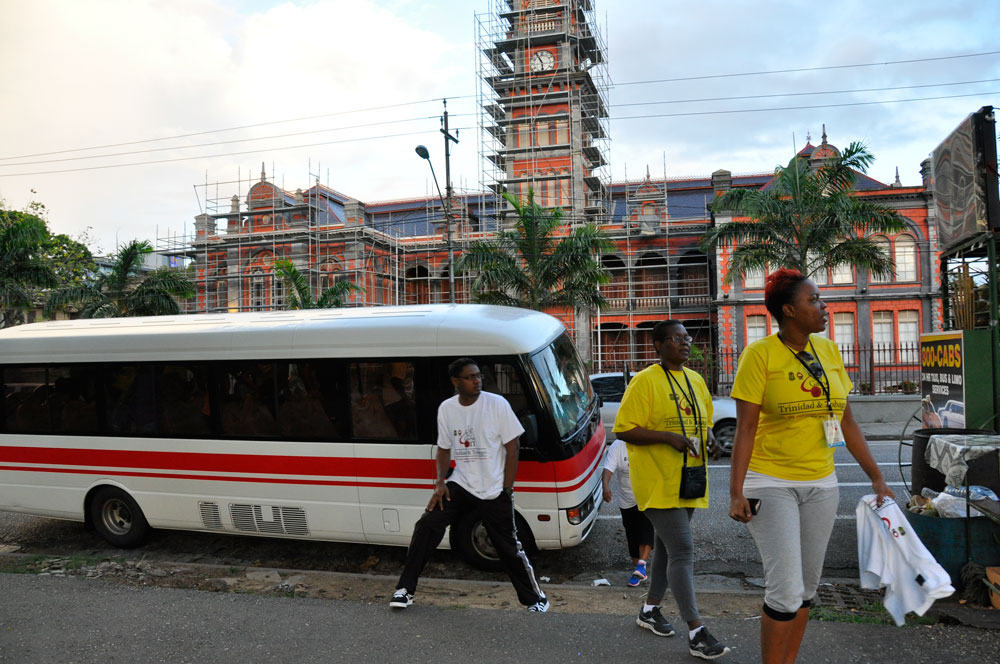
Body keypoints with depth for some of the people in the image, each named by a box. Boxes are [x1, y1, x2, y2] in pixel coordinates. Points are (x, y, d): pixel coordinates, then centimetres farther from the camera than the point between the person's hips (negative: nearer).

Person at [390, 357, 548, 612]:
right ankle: (405, 590, 4)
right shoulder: (446, 408, 0)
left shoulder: (497, 404, -12)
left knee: (509, 549, 3)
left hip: (494, 491, -3)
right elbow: (444, 448, 12)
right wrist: (440, 482, -2)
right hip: (460, 485, 3)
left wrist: (507, 490, -10)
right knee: (426, 525, -10)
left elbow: (512, 447, -8)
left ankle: (535, 599, 24)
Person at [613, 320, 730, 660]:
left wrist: (710, 440, 0)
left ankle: (650, 610, 33)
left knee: (666, 546, 17)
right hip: (658, 481, -7)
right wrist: (669, 437, -24)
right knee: (682, 550, -9)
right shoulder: (645, 381, -12)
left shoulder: (696, 381, 11)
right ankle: (696, 633, -1)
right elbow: (624, 429, -15)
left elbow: (705, 422, 22)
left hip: (687, 480, 8)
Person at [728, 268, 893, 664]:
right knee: (786, 591, -7)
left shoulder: (829, 351, 5)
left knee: (807, 589, 14)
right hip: (771, 485, -6)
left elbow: (847, 423, 11)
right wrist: (737, 492, -18)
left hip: (820, 484, 6)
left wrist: (876, 477, 11)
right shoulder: (760, 353, -12)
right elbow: (745, 428, -14)